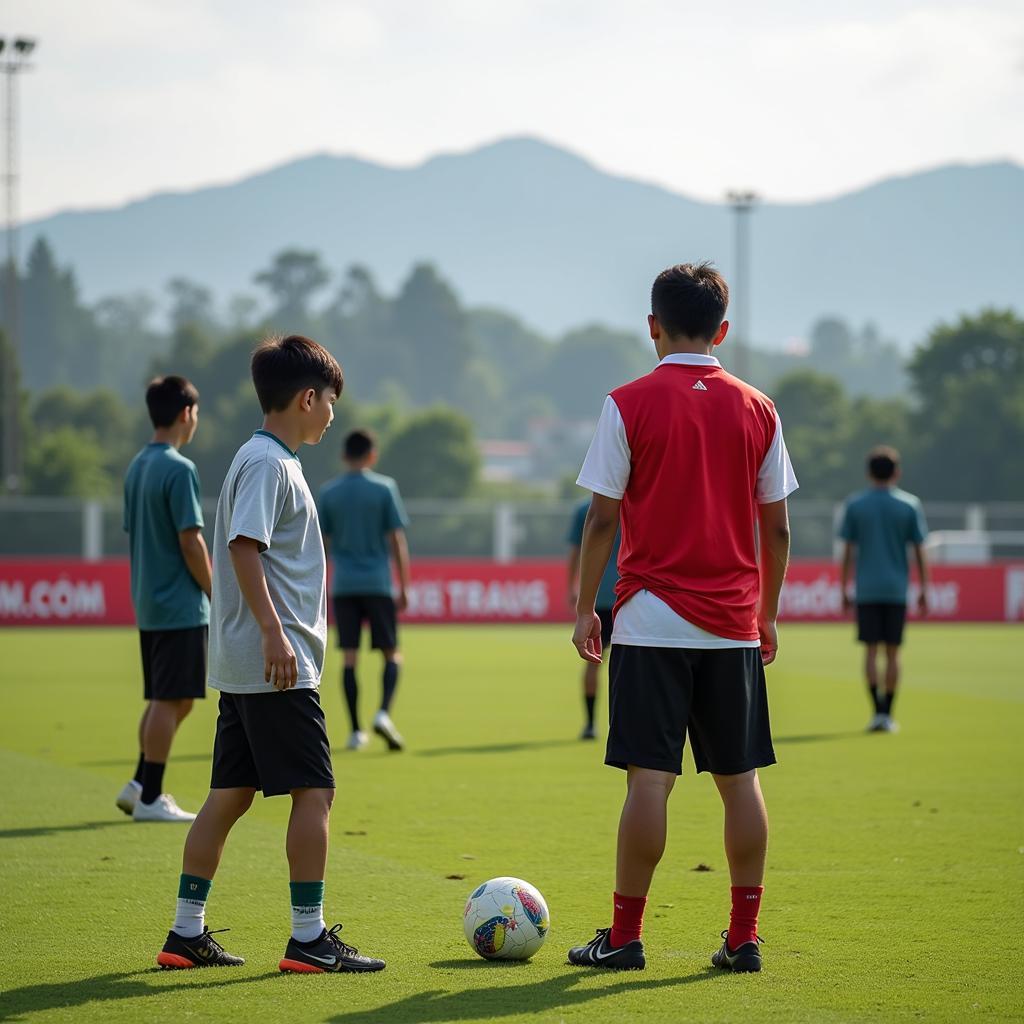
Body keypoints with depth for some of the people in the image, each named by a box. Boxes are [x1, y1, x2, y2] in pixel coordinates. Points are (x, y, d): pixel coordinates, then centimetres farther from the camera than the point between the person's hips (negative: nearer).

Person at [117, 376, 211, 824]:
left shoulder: (137, 467, 11)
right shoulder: (179, 470, -15)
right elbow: (190, 542, -17)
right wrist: (218, 596, -8)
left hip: (149, 603, 9)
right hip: (180, 606, -9)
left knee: (166, 700, 16)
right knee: (170, 701, -3)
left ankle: (140, 784, 16)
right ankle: (150, 797, -1)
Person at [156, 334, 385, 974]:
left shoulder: (270, 459, 18)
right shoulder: (268, 462, -12)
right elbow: (244, 546, -21)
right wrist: (274, 634, -26)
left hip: (245, 668, 10)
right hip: (278, 665, -10)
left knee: (231, 794, 10)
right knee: (315, 790, -6)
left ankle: (187, 933, 12)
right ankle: (309, 938, -4)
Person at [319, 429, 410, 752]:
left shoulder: (329, 492, 5)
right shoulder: (384, 488, -1)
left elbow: (321, 544, 7)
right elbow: (397, 541, -2)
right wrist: (404, 588, 3)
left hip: (343, 587, 2)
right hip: (378, 584, -2)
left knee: (349, 659, 4)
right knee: (391, 655, 7)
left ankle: (356, 731, 2)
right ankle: (383, 712, -16)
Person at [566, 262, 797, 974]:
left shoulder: (629, 406, -4)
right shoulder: (757, 410, 5)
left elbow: (602, 519, -5)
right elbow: (777, 527, 8)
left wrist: (585, 608, 4)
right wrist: (768, 614, 18)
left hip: (652, 619, -3)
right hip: (734, 625, 3)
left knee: (650, 777, -3)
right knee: (740, 779, 7)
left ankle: (625, 937, 1)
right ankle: (744, 937, 8)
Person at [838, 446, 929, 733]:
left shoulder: (854, 505, 1)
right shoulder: (910, 505, 1)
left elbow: (847, 551, 2)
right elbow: (919, 551, 2)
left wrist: (844, 590, 8)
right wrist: (924, 590, 8)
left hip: (866, 589, 0)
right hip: (896, 589, 0)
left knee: (871, 650, 2)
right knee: (892, 651, 6)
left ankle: (878, 711, -9)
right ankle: (888, 714, 7)